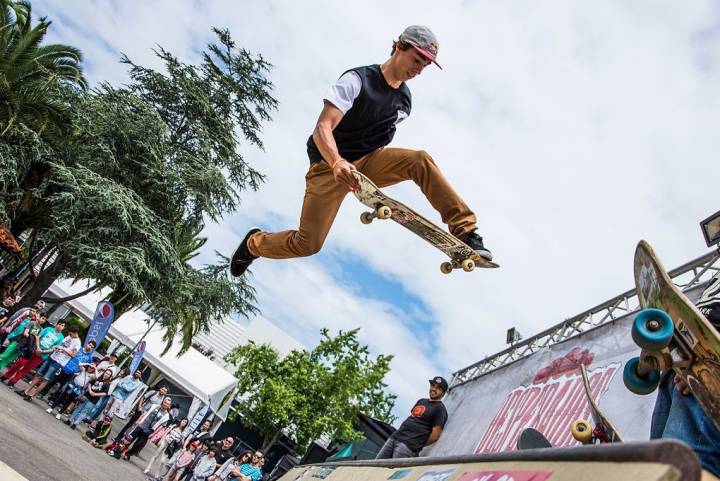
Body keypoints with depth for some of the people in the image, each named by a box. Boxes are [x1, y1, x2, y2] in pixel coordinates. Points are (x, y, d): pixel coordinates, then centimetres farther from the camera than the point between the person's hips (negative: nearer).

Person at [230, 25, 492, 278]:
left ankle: (466, 234, -24)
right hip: (331, 165, -5)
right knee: (307, 244, -9)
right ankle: (254, 243, 22)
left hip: (369, 162, 5)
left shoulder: (405, 100, 7)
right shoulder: (357, 80, -14)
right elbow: (322, 129, -25)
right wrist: (337, 162, -42)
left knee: (420, 160, -23)